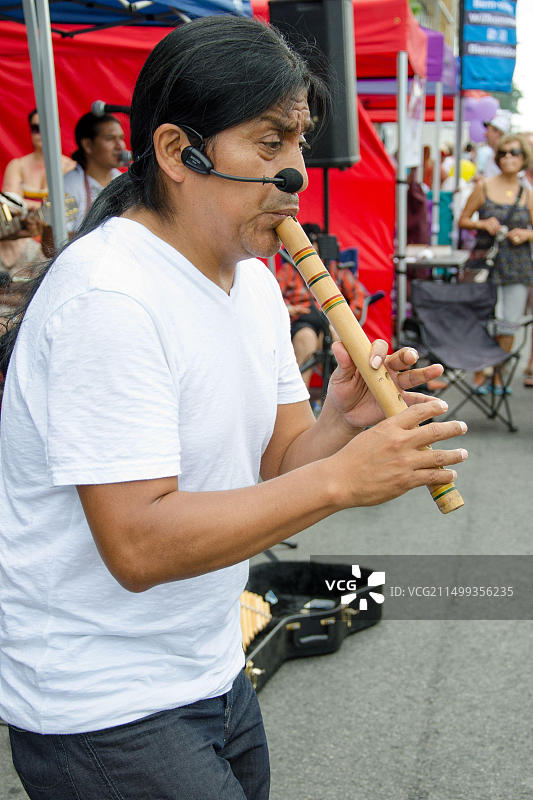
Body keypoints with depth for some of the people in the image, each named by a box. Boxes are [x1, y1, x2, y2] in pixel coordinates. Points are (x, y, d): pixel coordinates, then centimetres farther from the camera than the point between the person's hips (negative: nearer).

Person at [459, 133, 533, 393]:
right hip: (486, 261, -2)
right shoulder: (484, 188, 2)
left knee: (508, 323, 2)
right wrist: (482, 224, -10)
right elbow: (462, 220, 7)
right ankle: (479, 374, 9)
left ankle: (498, 374, 17)